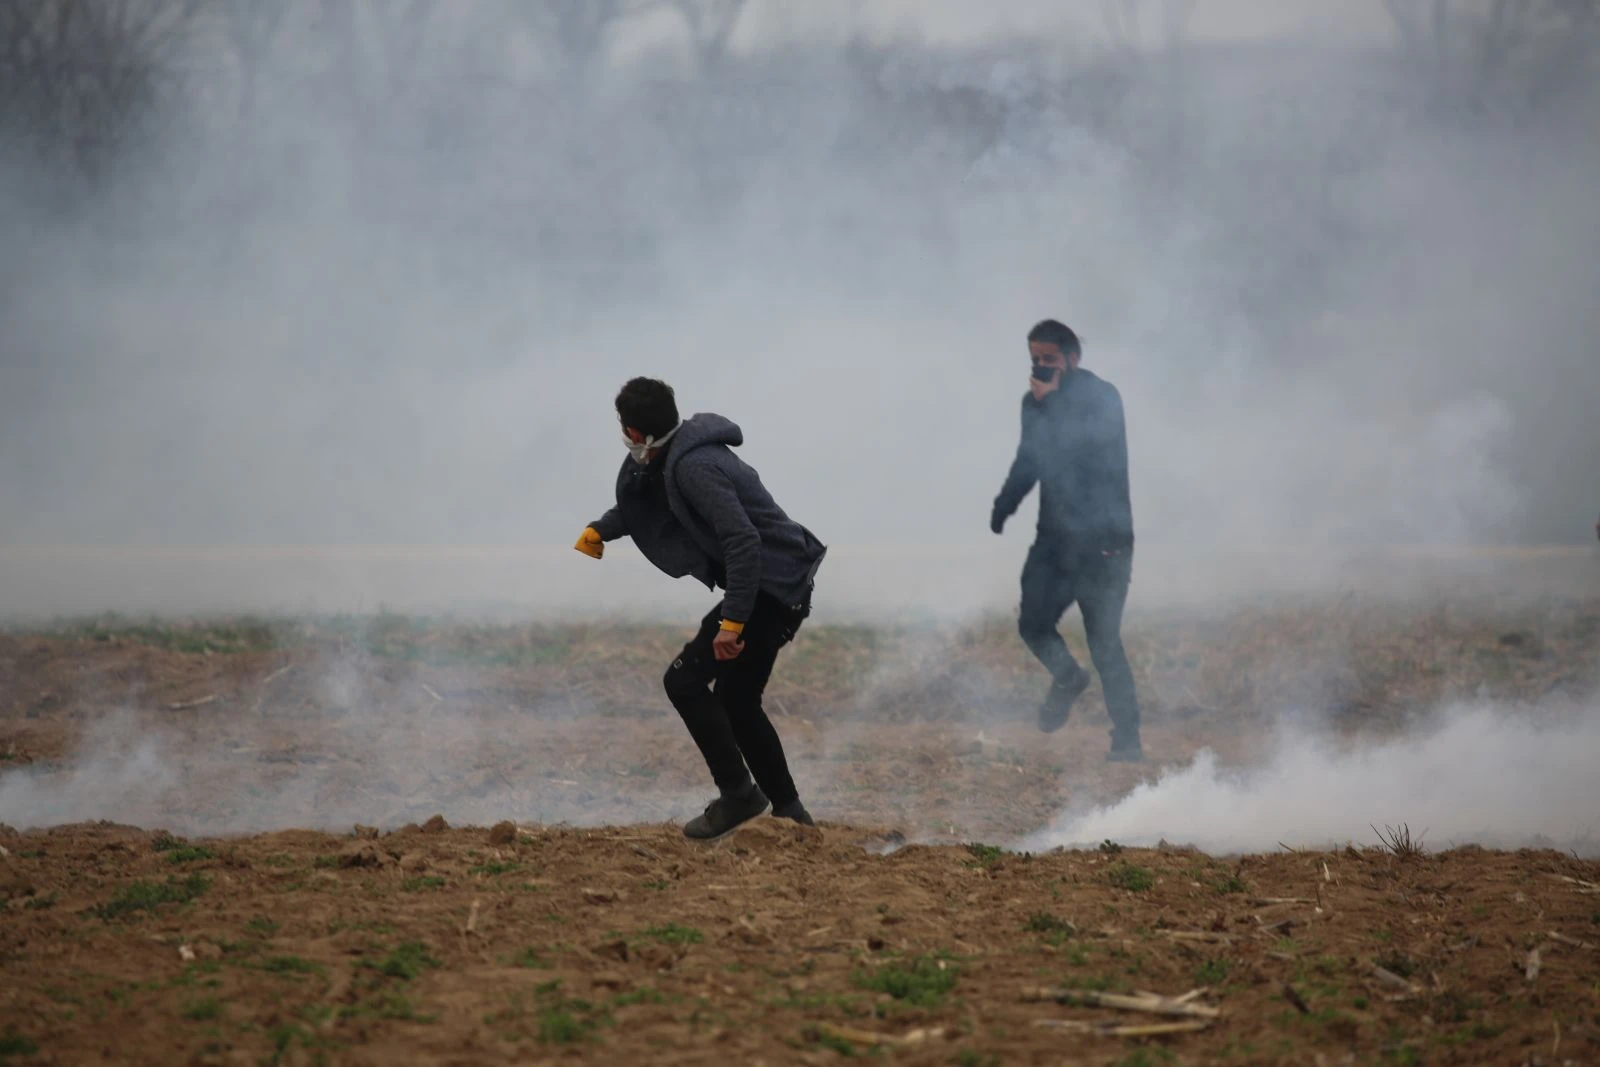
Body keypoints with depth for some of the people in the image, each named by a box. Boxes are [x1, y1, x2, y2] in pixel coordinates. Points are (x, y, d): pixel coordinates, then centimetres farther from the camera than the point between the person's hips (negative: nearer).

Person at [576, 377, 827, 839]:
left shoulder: (693, 467, -21)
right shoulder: (669, 458, 11)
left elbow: (743, 541, -29)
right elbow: (638, 503, 31)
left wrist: (732, 620, -31)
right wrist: (599, 530, 13)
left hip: (771, 587, -11)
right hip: (782, 585, 11)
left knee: (685, 680, -10)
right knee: (736, 702, 17)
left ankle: (737, 793, -6)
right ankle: (788, 810, 21)